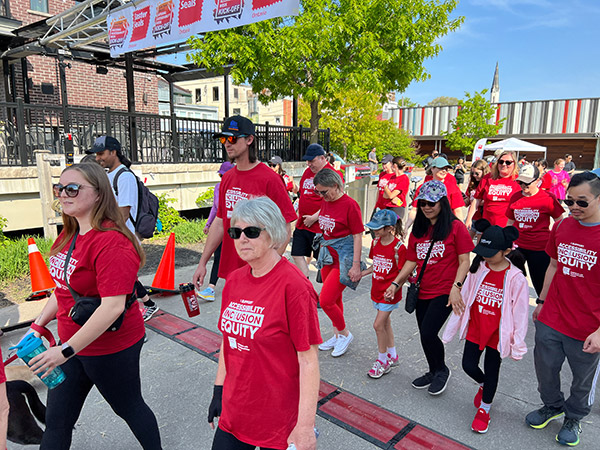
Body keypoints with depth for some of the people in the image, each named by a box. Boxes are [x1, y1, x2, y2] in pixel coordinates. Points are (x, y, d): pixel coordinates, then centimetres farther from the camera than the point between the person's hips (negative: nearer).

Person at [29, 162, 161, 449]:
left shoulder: (111, 242, -26)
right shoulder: (68, 236, 4)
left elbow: (113, 307, -31)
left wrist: (66, 350, -26)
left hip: (112, 349, -8)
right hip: (71, 344, 8)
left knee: (130, 407, 16)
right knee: (56, 421, 17)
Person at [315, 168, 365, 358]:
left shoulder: (349, 204, -15)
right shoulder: (326, 202, 7)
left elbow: (357, 237, -14)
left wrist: (356, 266, -16)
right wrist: (322, 252, 19)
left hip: (344, 258, -7)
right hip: (328, 256, 8)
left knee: (325, 300, -8)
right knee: (334, 299, 16)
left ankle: (345, 333, 14)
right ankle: (337, 336, 33)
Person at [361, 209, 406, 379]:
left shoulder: (398, 247, -18)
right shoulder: (375, 242, 3)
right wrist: (361, 274, 5)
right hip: (377, 290, 7)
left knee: (378, 325, -6)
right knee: (385, 323, 17)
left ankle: (382, 361, 13)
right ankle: (392, 356, 34)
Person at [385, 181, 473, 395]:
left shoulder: (455, 227, -6)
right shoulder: (418, 230, 11)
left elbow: (464, 261, -7)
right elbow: (412, 261, 11)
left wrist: (456, 287, -18)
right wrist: (395, 283, 1)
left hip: (444, 292, -6)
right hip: (423, 291, 6)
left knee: (428, 333, -15)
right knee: (425, 336, 12)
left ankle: (442, 370, 14)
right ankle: (434, 372, 38)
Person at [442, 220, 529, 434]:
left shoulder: (516, 278, -17)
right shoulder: (478, 269, -7)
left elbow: (520, 314, -10)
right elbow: (462, 300, 0)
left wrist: (517, 346, -5)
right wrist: (450, 330, 5)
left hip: (497, 335, -3)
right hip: (474, 330, 3)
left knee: (491, 371, 13)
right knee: (468, 365, 9)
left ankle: (484, 408, 36)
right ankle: (483, 385, 44)